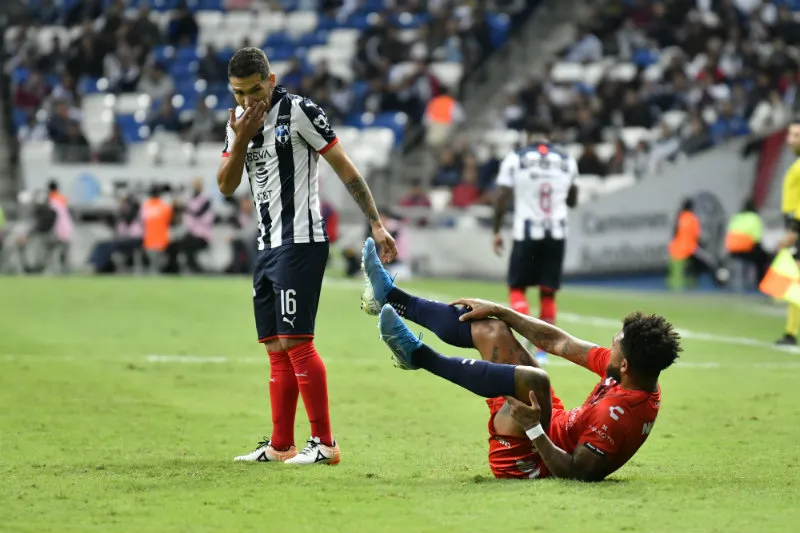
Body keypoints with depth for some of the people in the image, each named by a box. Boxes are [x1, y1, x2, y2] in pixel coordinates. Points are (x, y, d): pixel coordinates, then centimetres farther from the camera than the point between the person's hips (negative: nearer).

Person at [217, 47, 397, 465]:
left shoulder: (298, 111, -10)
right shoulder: (239, 121, 12)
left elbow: (344, 168, -8)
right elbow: (226, 186, 8)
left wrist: (377, 224, -9)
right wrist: (241, 140, -8)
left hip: (300, 243, -8)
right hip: (268, 246, 8)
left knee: (295, 341, -13)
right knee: (276, 349, 9)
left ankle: (325, 443, -10)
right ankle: (281, 445, 14)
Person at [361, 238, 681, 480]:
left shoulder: (618, 414, -33)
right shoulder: (639, 377, -8)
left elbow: (576, 473, -31)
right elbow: (558, 343, -1)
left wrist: (534, 429, -37)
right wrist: (497, 310, 3)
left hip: (524, 459, -9)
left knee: (533, 379, -37)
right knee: (491, 329, 10)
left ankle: (418, 355, -20)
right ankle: (390, 298, 21)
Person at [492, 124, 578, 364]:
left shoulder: (515, 159, -3)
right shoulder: (567, 162, 6)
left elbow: (502, 199, -3)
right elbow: (572, 201, 17)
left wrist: (496, 231, 6)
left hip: (527, 232, -2)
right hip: (556, 233, 2)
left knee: (517, 288, 9)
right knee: (548, 293, 10)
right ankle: (543, 350, 8)